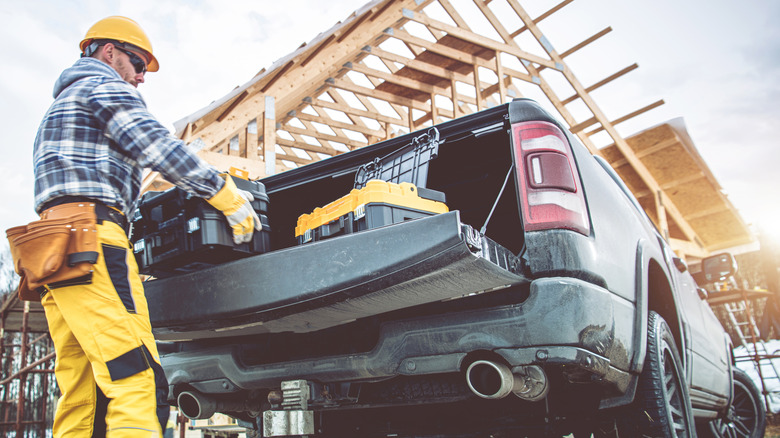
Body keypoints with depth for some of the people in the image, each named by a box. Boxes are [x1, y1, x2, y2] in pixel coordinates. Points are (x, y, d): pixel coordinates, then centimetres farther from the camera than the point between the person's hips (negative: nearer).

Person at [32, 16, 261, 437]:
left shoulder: (58, 107, 37)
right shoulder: (106, 87, 7)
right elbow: (159, 147, -7)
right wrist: (229, 197, -5)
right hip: (90, 237, -10)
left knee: (81, 396, 4)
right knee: (138, 384, -21)